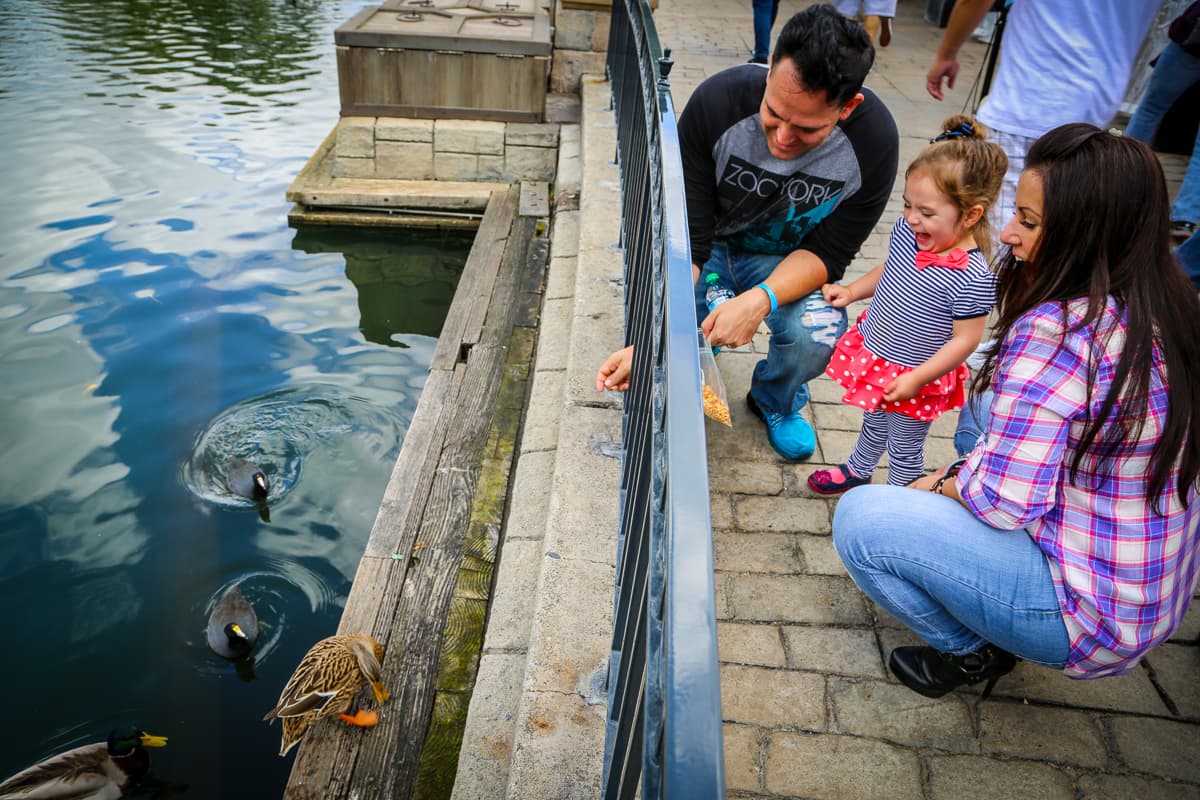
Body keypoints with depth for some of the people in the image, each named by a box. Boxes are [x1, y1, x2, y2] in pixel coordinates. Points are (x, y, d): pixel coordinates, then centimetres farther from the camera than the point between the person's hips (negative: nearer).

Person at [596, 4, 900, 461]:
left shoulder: (874, 141, -25)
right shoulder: (717, 101, -28)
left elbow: (827, 252, -18)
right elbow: (686, 235, -26)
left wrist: (762, 300, -39)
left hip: (788, 262, 1)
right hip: (711, 244, 0)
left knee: (818, 338, -28)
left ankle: (776, 402, 10)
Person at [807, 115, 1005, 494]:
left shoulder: (973, 277, -31)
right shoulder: (907, 232, -11)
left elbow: (965, 339, -23)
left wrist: (917, 378, -23)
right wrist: (852, 291, 0)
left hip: (914, 379, -6)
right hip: (873, 356, 7)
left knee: (904, 448, 16)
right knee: (874, 422, 32)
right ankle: (857, 469, 57)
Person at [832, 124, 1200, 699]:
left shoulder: (1056, 332, -28)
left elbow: (1002, 502, -25)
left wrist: (943, 485, -5)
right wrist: (955, 473, 5)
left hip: (1091, 610, -9)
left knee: (859, 519, -11)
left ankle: (972, 652, 9)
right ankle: (993, 636, 19)